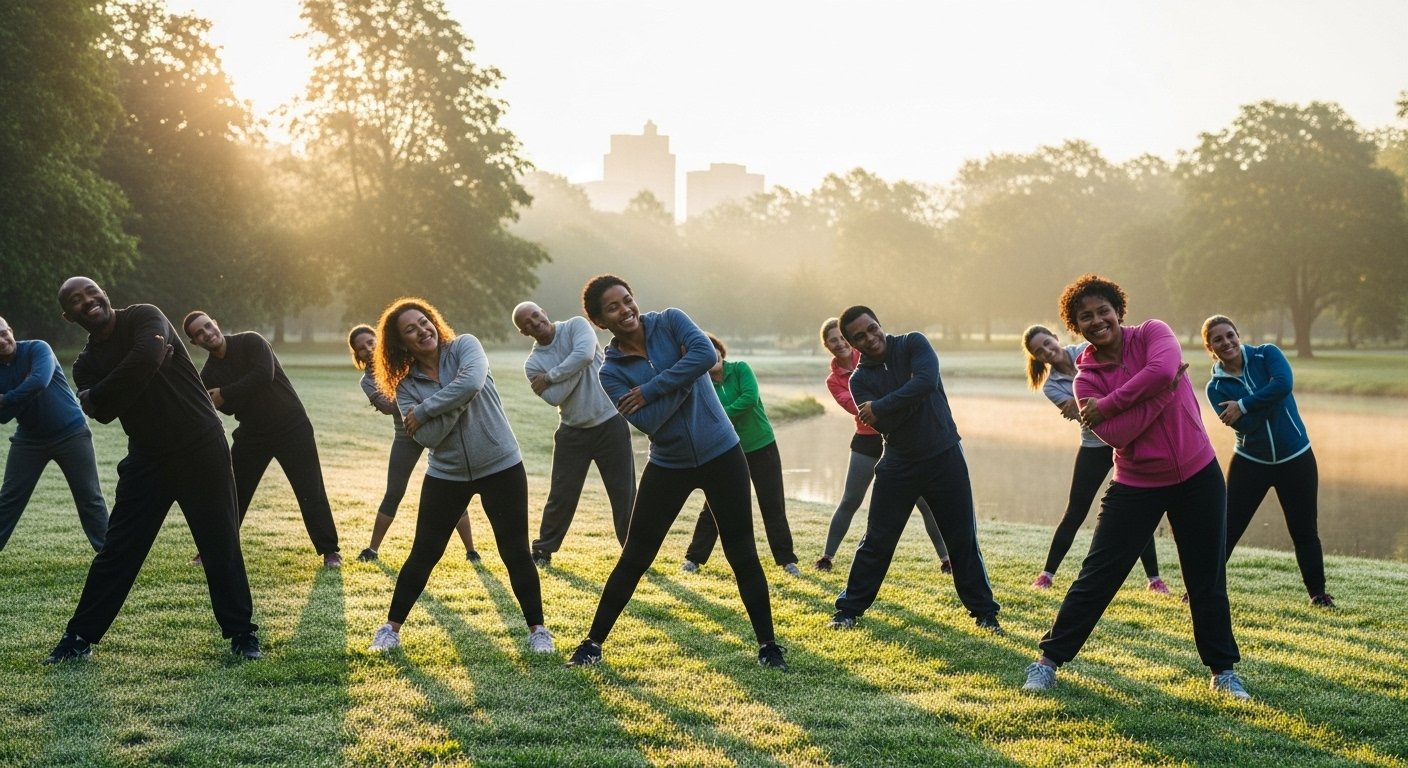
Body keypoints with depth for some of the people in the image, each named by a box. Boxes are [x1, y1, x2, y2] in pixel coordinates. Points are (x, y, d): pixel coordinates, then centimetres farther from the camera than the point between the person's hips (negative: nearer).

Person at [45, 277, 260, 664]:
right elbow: (102, 410, -10)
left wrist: (98, 394, -13)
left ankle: (242, 635, 10)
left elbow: (147, 358, -27)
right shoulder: (88, 363, 7)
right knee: (117, 549, 7)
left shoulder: (143, 318, -6)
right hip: (148, 457, 4)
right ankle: (79, 638, 19)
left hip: (201, 446, -4)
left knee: (221, 544, -1)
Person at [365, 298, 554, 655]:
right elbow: (427, 437, -14)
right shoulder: (405, 386, -2)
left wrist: (425, 410, -19)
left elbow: (472, 382, -29)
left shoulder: (464, 347, -7)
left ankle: (537, 629, 15)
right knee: (423, 554, 7)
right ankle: (391, 628, 22)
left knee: (515, 552, 0)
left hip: (501, 466, -2)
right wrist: (458, 402, -21)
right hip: (447, 475, 2)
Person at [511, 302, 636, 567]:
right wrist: (578, 367, -16)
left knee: (624, 493, 3)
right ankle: (542, 551, 21)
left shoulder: (576, 326, -5)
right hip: (573, 432, 2)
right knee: (562, 495, 6)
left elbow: (585, 354, -25)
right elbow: (555, 397, -15)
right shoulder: (533, 363, -1)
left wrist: (550, 377, -15)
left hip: (610, 423, -2)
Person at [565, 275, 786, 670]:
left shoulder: (670, 322, -6)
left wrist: (649, 390, -21)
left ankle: (768, 644, 15)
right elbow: (647, 421, -19)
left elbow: (707, 354, -26)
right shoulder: (611, 372, -6)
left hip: (720, 454, -1)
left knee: (743, 554, 2)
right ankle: (593, 643, 19)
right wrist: (685, 375, -17)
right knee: (633, 558, 6)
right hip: (668, 466, 1)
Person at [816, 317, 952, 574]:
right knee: (850, 501, 5)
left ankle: (946, 558, 7)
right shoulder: (833, 380, 1)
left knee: (924, 499, -1)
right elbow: (854, 405, -15)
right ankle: (827, 556, 17)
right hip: (868, 439, 1)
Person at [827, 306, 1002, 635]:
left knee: (963, 539, 4)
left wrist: (881, 406, -21)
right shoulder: (860, 379, -1)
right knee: (877, 540, 4)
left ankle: (985, 613, 16)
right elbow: (882, 425, -15)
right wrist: (908, 396, -23)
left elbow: (927, 381, -26)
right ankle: (848, 609, 15)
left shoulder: (913, 344, -6)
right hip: (899, 463, 1)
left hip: (944, 456, -1)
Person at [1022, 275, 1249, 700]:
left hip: (1197, 476, 0)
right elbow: (1116, 434, -20)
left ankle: (1224, 671, 26)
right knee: (1097, 576, -1)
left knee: (1208, 581, 9)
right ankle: (1048, 660, 10)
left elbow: (1163, 370, -30)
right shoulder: (1086, 378, -6)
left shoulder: (1152, 333, -6)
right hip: (1137, 485, 0)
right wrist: (1164, 390, -22)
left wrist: (1107, 405, -22)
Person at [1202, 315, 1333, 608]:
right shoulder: (1216, 387, -6)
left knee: (1304, 532, 6)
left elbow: (1284, 383, -25)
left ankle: (1318, 592, 22)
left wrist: (1244, 405, -21)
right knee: (1227, 530, 0)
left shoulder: (1266, 355, -5)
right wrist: (1271, 395, -19)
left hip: (1296, 459, 0)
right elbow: (1244, 424, -19)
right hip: (1250, 462, 0)